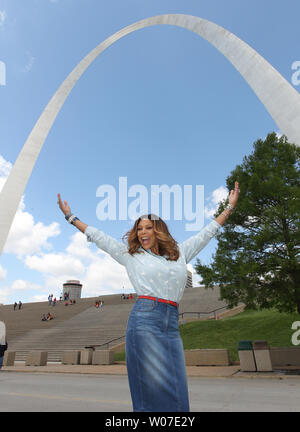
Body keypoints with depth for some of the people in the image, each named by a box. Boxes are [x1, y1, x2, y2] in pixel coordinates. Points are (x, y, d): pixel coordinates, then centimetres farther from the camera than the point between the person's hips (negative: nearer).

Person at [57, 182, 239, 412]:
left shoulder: (180, 252, 16)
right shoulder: (131, 255, 11)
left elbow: (207, 232, 23)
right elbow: (97, 236, 15)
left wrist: (230, 207, 28)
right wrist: (70, 216, 19)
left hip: (172, 324, 3)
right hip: (145, 320, -3)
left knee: (177, 394, 3)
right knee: (154, 392, -6)